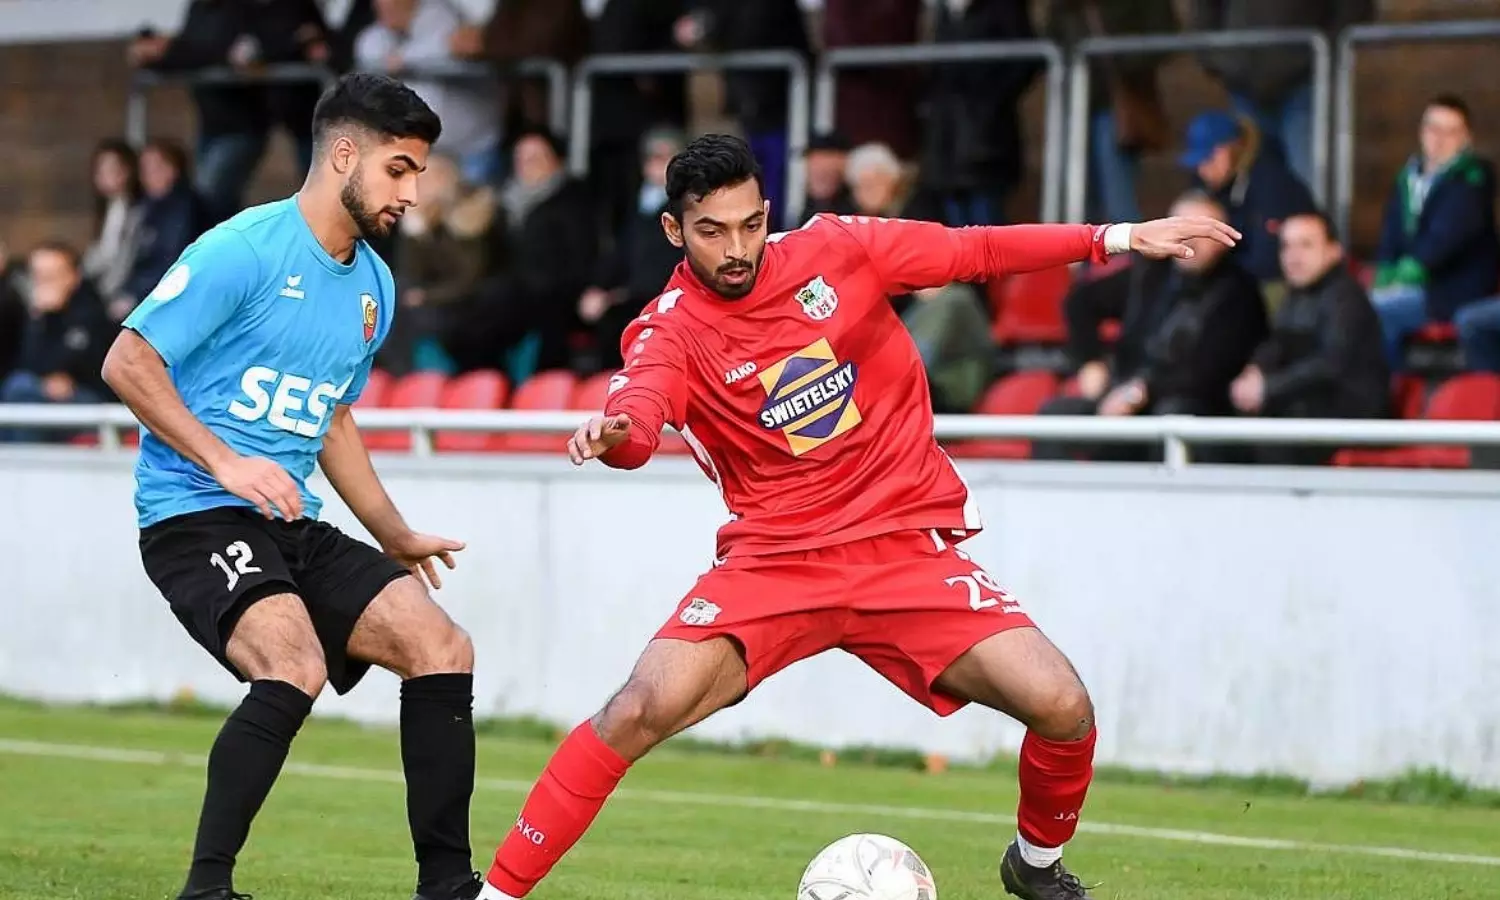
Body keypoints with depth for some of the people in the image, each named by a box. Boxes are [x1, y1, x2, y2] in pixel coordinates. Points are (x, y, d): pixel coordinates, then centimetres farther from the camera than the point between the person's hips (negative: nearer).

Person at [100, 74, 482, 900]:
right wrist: (225, 461, -20)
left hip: (292, 524, 8)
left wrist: (396, 539, 24)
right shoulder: (242, 251, -11)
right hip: (194, 514, -8)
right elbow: (127, 363, -13)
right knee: (295, 668, -30)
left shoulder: (375, 287, 14)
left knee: (442, 648, -5)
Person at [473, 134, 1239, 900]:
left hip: (910, 546, 2)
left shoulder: (837, 249, -2)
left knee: (1061, 707, -14)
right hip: (773, 561, -2)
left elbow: (975, 252, 9)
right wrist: (612, 431, -55)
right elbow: (637, 414, -30)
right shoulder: (669, 331, -9)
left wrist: (1119, 238, 6)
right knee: (639, 713, -23)